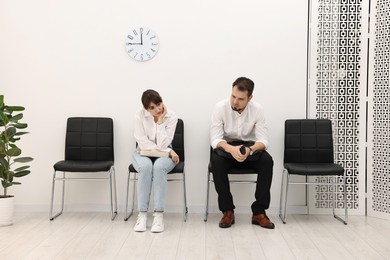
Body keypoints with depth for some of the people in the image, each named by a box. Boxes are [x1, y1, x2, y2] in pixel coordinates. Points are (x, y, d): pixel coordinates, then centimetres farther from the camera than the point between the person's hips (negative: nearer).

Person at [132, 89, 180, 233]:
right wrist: (168, 151, -19)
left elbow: (163, 144, -18)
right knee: (145, 166, -35)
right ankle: (142, 214, -27)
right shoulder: (140, 115, -11)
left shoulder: (171, 117, -12)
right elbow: (142, 143, -15)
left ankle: (159, 214, -32)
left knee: (159, 167, -35)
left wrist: (160, 121, -21)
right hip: (143, 153, 0)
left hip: (163, 155, 0)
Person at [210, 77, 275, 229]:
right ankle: (227, 211, -21)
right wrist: (231, 149, -43)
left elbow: (263, 140, -18)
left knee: (267, 161, -29)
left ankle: (259, 212, -19)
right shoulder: (220, 107, -16)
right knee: (216, 160, -34)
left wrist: (250, 150, -41)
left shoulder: (257, 109, -13)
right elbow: (215, 139, -21)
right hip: (226, 147, -1)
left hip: (250, 147, 1)